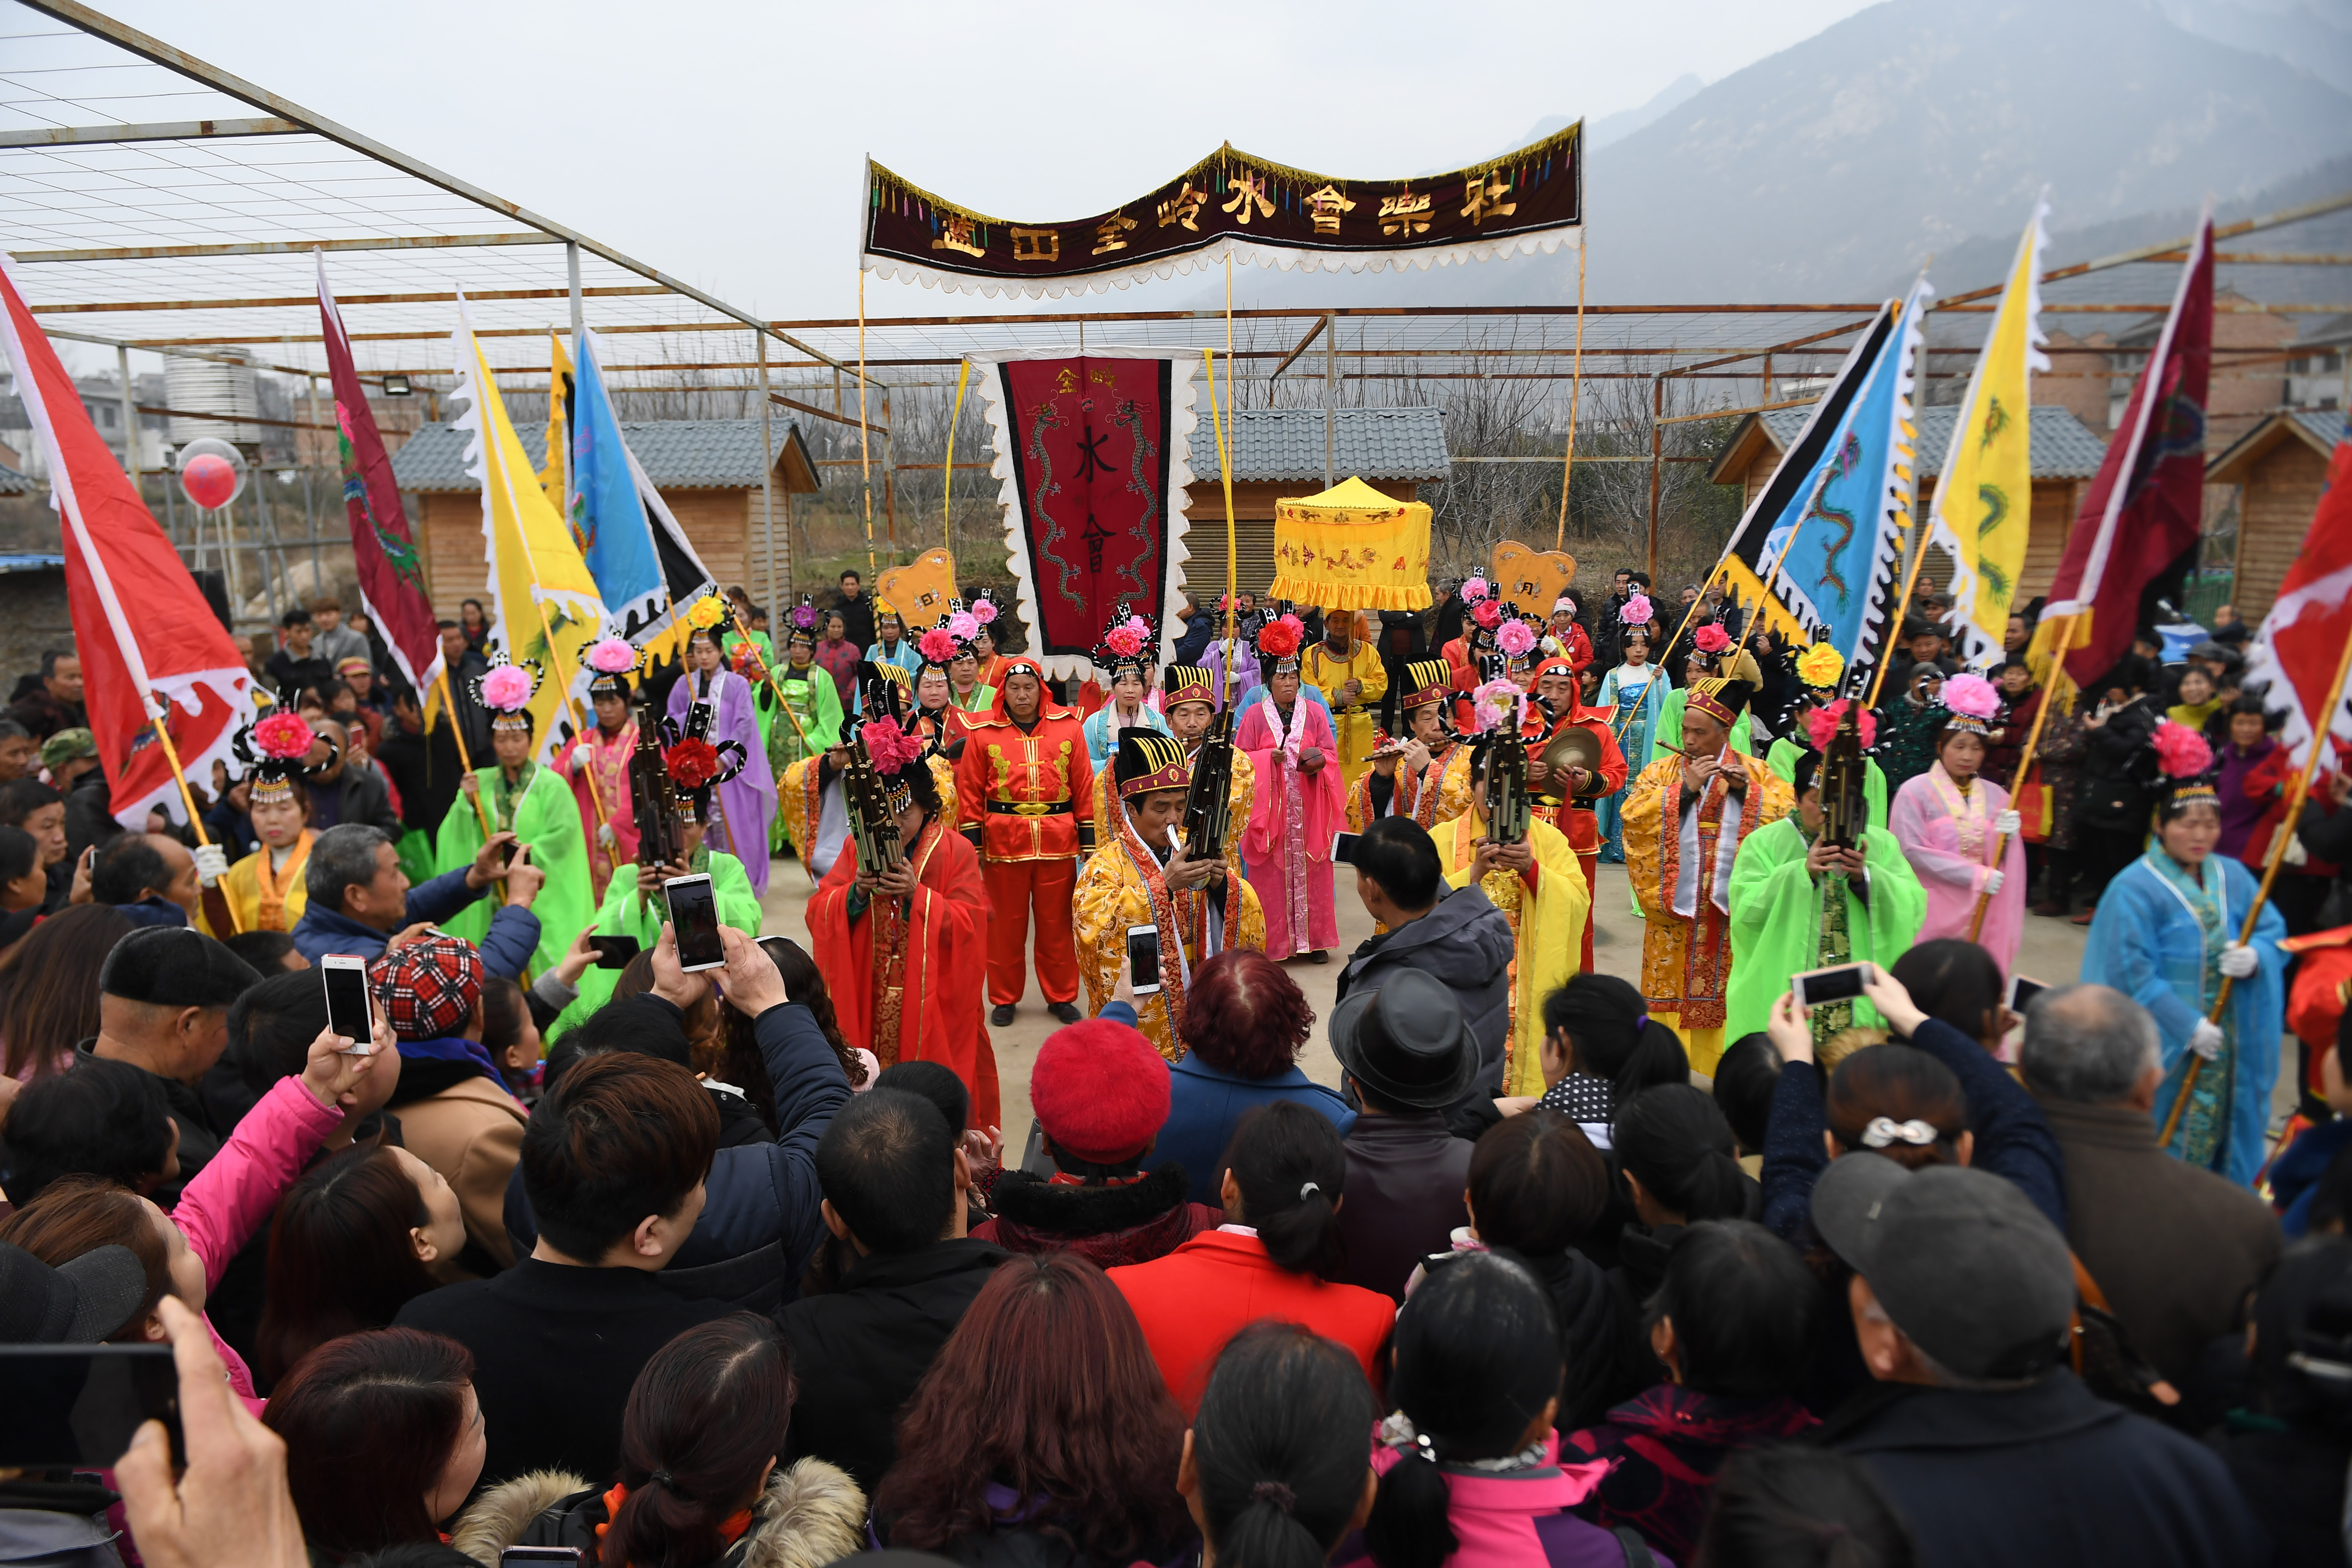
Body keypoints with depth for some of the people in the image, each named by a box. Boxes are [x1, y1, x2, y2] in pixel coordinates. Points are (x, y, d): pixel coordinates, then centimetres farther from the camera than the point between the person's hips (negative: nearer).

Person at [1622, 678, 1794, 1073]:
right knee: (1672, 988, 1)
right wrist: (1685, 788, -14)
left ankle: (1716, 1071, 14)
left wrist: (1745, 790, -15)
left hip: (1729, 905, 0)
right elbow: (1632, 813, -9)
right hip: (1674, 903, 0)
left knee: (1722, 990, 3)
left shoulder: (1753, 770, 8)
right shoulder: (1663, 771, 6)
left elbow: (1791, 808, -4)